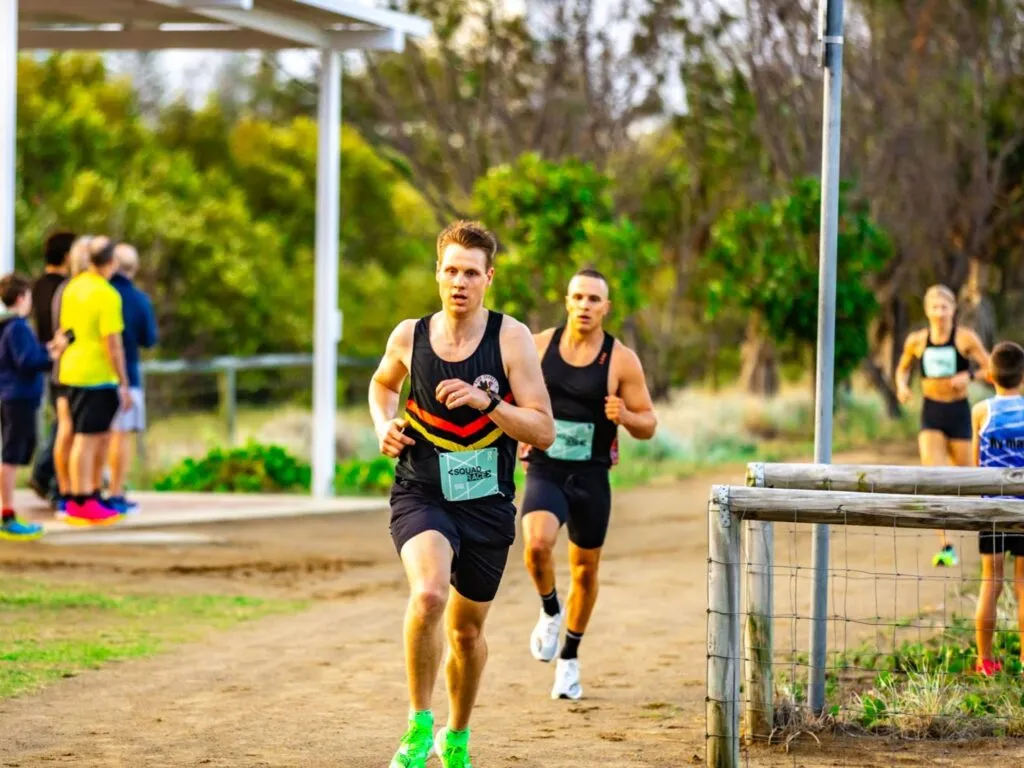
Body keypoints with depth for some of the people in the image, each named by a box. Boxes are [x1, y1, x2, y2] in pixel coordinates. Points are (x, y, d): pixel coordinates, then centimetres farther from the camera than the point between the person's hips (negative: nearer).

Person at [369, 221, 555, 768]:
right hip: (420, 497, -1)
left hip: (486, 504, 1)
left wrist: (485, 402, -25)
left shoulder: (511, 339, -8)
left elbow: (544, 432, -11)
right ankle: (419, 722, -13)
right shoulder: (409, 337, -3)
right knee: (428, 594, -30)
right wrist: (383, 425, 2)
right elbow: (383, 383, 22)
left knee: (467, 630, 15)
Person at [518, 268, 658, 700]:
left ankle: (569, 660, 33)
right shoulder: (537, 346, -1)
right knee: (537, 543, -27)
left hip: (591, 477, 1)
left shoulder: (622, 360, -5)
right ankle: (550, 611, 4)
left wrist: (626, 416, -23)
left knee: (586, 569, 12)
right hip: (545, 471, -1)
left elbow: (648, 425, -1)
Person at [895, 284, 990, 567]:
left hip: (958, 413, -1)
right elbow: (903, 368, 17)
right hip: (931, 414, 1)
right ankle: (946, 547, -15)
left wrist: (968, 376, -24)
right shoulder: (917, 341, 1)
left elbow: (990, 368, -6)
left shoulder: (966, 338, -6)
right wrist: (902, 385, -4)